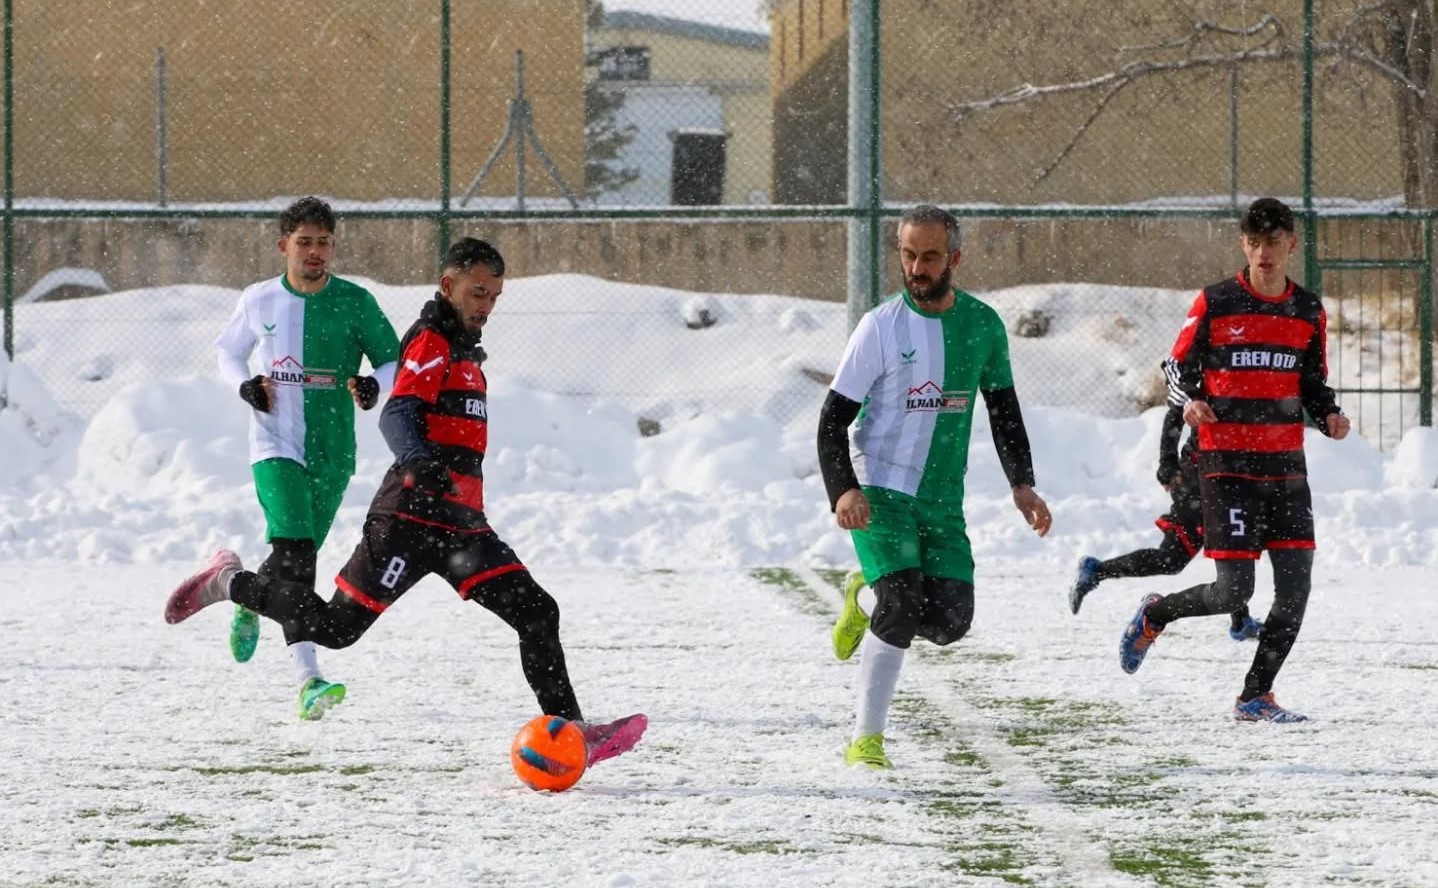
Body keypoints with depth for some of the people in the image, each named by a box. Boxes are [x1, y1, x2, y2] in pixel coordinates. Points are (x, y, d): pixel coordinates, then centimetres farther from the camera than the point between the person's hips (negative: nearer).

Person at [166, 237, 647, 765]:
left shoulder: (463, 349, 21)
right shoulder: (432, 343, -8)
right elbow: (396, 415, -24)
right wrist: (419, 462, -41)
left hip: (461, 523, 9)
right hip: (412, 517, -9)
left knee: (537, 613, -5)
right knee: (334, 627, -3)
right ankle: (229, 583, 17)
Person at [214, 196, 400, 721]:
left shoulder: (355, 303, -1)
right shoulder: (258, 301, 3)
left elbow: (393, 361, 5)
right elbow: (228, 352, 19)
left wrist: (374, 387, -18)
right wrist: (244, 385, -2)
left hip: (331, 452, 2)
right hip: (275, 446, -1)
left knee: (296, 558, 9)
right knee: (295, 552, -19)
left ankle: (249, 603, 46)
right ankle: (307, 677, -25)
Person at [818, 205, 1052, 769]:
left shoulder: (983, 325, 4)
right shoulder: (881, 327, -8)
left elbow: (1003, 408, 18)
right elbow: (833, 419, -6)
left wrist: (1021, 483, 6)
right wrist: (842, 490, -22)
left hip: (943, 500, 4)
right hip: (879, 493, -4)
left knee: (949, 620, -7)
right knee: (903, 606, -20)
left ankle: (868, 603, 25)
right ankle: (866, 740, -9)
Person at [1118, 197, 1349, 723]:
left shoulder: (1309, 313, 9)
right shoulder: (1214, 304, -3)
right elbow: (1177, 366, 4)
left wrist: (1329, 416, -2)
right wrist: (1189, 401, -17)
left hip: (1286, 464, 4)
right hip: (1227, 463, -4)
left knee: (1295, 585, -5)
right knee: (1233, 589, -10)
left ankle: (1256, 696, 8)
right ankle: (1154, 616, 19)